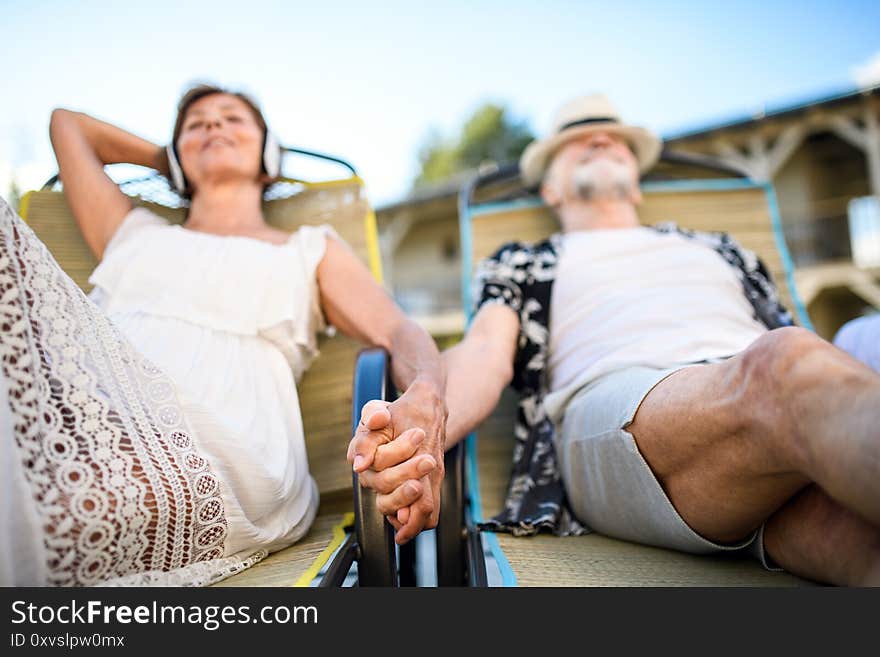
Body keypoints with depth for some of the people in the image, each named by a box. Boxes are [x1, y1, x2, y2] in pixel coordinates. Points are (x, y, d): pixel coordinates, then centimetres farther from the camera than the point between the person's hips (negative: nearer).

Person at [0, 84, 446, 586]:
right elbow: (67, 123, 52)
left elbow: (400, 332, 7)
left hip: (220, 462, -4)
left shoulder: (311, 248, 26)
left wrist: (426, 397, -17)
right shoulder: (134, 230, 36)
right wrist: (173, 163, 50)